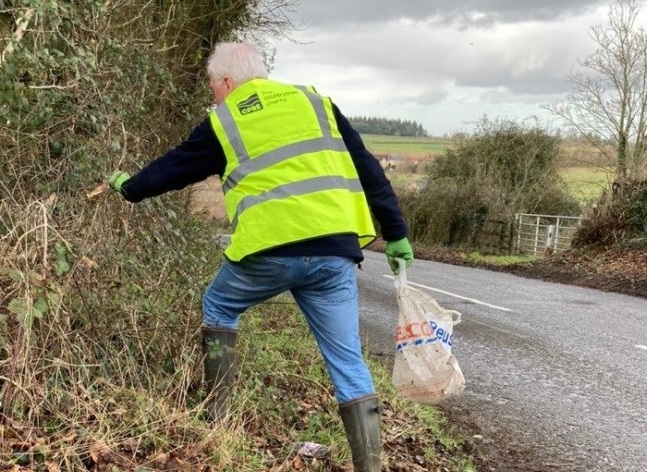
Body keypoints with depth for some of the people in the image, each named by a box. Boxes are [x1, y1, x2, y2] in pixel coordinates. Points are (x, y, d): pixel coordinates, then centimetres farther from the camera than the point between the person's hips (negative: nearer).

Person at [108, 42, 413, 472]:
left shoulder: (222, 122, 12)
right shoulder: (315, 102, 18)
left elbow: (174, 168, 25)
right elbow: (368, 170, 15)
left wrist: (129, 187, 45)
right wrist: (396, 234, 19)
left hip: (270, 249, -2)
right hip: (335, 249, 3)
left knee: (218, 308, 26)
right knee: (347, 360, 9)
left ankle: (217, 420, 26)